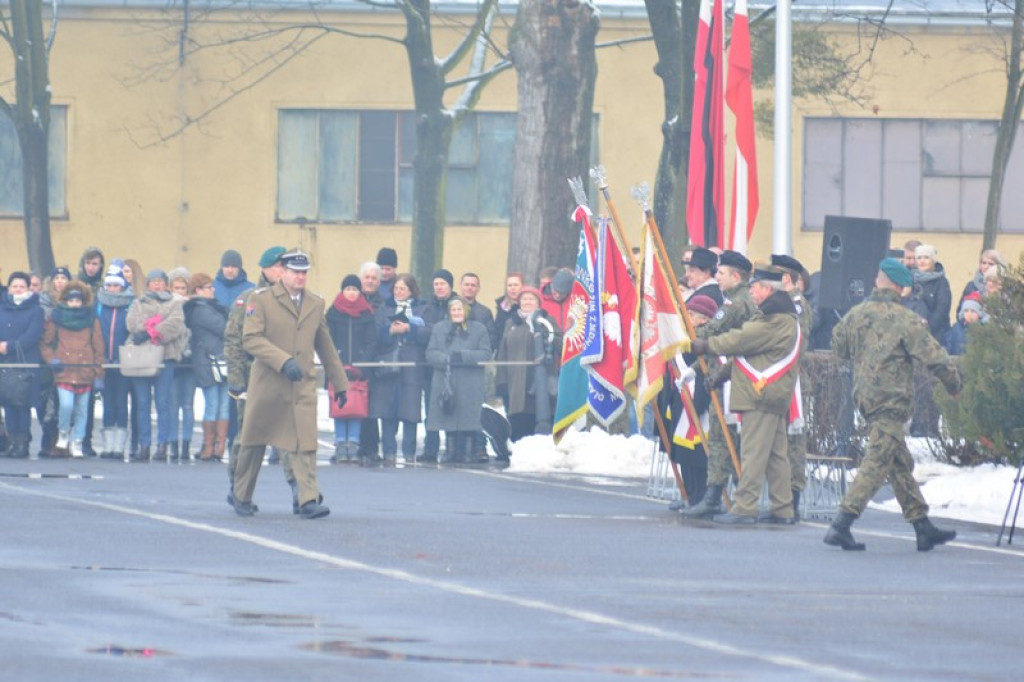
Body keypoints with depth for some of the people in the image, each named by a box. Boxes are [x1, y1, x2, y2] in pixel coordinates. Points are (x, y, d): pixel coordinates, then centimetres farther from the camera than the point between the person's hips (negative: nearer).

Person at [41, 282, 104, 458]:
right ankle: (63, 433, 10)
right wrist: (52, 359, -7)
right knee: (66, 405, -17)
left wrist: (98, 375, 3)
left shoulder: (92, 320, 9)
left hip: (85, 374, 1)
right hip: (64, 373, -1)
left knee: (81, 410, 3)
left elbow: (98, 349, 8)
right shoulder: (56, 319, 7)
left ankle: (76, 443, 16)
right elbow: (45, 344, 12)